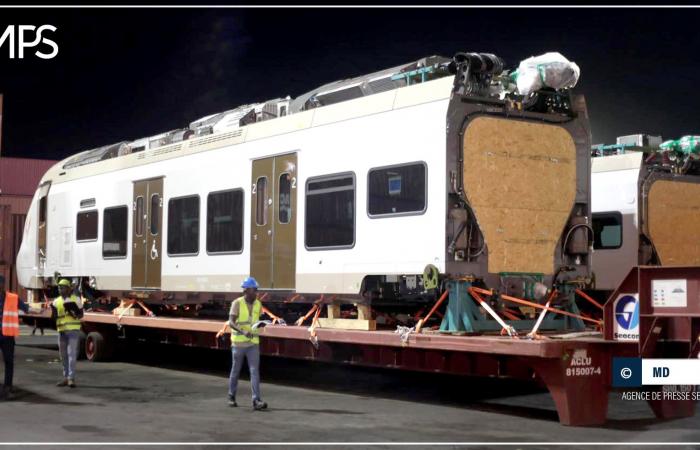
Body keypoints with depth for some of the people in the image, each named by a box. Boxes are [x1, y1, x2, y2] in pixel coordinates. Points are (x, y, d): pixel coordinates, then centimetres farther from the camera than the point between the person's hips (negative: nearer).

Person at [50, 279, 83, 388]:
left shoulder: (76, 299, 0)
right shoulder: (56, 301, 12)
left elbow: (81, 314, 3)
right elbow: (54, 317, 13)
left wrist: (74, 313, -18)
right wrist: (53, 312, -8)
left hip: (73, 330, -5)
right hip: (61, 331, 5)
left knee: (72, 354, -11)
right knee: (63, 355, 9)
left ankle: (71, 378, -13)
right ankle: (66, 377, 18)